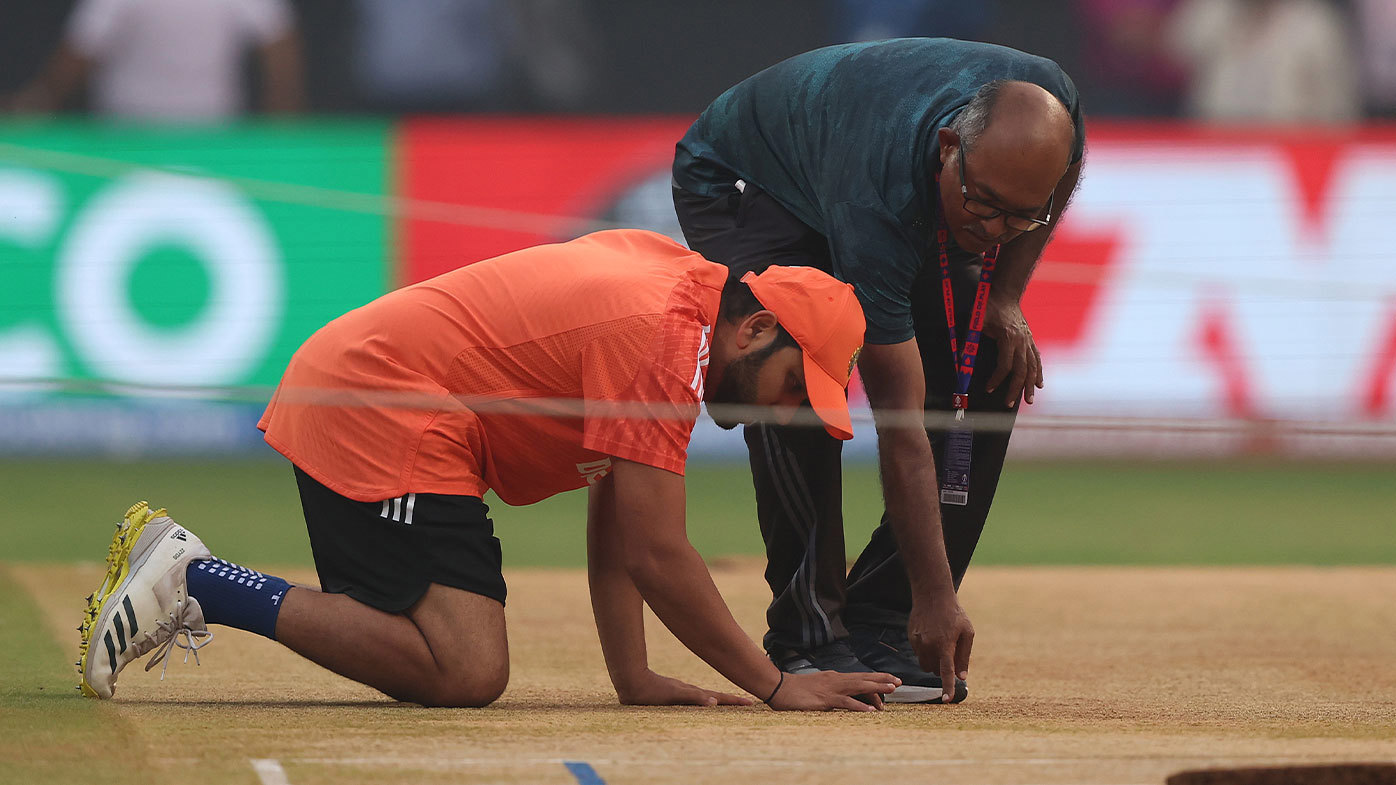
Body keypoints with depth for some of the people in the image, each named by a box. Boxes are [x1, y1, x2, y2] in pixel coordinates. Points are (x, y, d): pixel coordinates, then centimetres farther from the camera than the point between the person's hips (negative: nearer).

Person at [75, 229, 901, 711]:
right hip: (382, 408, -11)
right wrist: (778, 687, -13)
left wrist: (635, 678, 10)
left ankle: (186, 573, 10)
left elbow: (614, 518, 16)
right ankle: (197, 581, -14)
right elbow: (657, 556, -19)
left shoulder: (670, 274, 15)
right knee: (466, 674, -20)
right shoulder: (668, 340, -16)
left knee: (448, 664, 8)